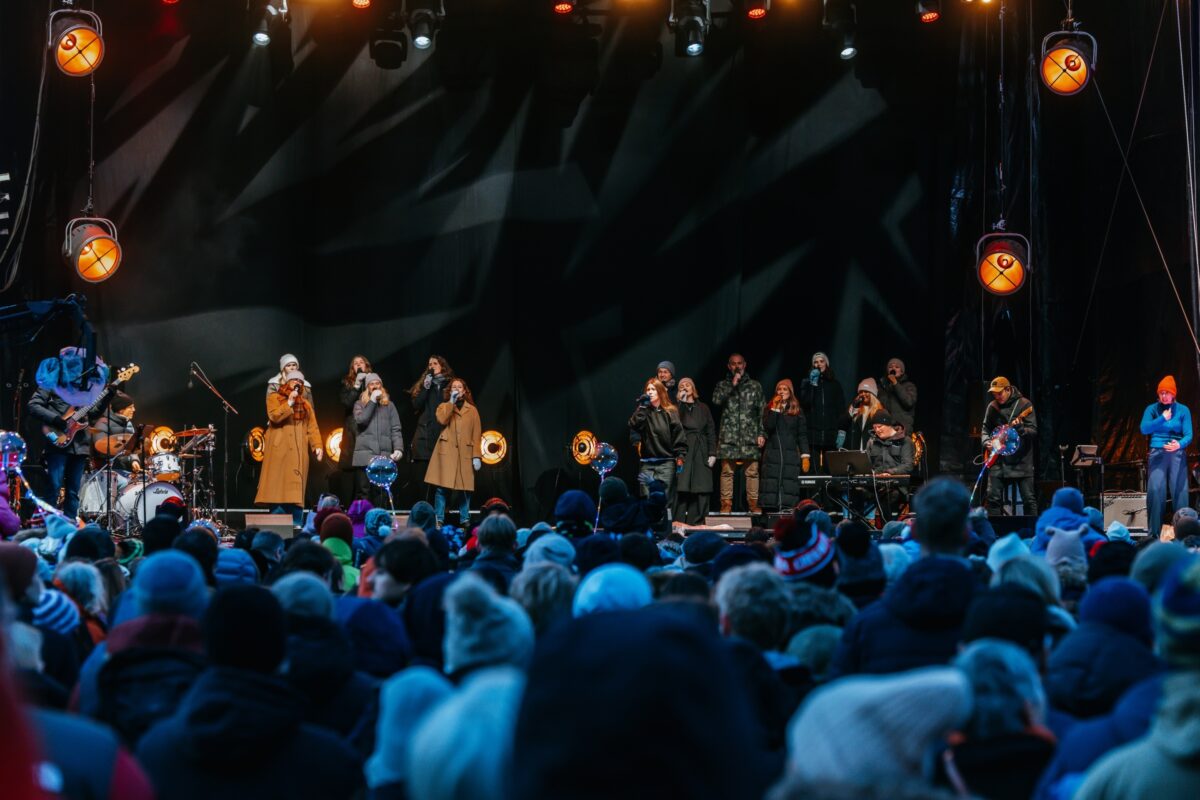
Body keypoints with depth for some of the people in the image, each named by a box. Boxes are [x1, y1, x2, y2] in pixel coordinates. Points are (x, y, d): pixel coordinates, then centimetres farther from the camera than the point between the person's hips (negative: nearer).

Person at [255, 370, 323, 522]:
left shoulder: (305, 404, 20)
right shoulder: (274, 398, 8)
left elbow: (312, 427, 11)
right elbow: (274, 416, -10)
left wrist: (317, 445, -1)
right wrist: (289, 403, -15)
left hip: (298, 452, 3)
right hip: (279, 450, -3)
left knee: (296, 486, -2)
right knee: (278, 486, -8)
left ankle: (296, 524, -3)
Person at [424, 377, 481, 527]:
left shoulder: (472, 410, 14)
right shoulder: (444, 407, 14)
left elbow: (476, 435, 9)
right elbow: (442, 420, -9)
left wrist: (476, 456, 0)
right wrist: (451, 402, -6)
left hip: (465, 453, 1)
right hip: (446, 452, -1)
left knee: (465, 489, 1)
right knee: (442, 487, -6)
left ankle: (465, 521, 8)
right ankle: (438, 520, -3)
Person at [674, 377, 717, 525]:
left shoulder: (703, 408, 16)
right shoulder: (678, 407, 8)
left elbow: (711, 431, 13)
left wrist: (712, 453, 3)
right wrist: (682, 401, -10)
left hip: (701, 454, 3)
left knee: (701, 490, -3)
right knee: (681, 489, -10)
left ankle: (695, 523, 1)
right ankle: (679, 524, -8)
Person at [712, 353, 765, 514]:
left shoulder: (755, 386, 14)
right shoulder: (722, 385, 14)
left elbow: (761, 411, 12)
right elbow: (716, 401, -6)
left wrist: (761, 433, 3)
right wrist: (732, 385, -7)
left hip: (750, 436, 0)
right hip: (729, 436, 0)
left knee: (752, 471, -4)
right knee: (727, 471, -5)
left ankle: (753, 504, 0)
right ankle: (726, 504, -2)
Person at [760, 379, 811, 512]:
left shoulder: (797, 411, 9)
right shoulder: (770, 408, 10)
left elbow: (802, 435, 7)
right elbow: (767, 427, -7)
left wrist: (805, 456, 0)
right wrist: (775, 408, -9)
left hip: (791, 455, 0)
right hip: (772, 455, 0)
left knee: (789, 487, -6)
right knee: (772, 486, -5)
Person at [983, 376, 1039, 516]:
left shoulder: (1024, 404, -6)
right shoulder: (992, 407, 6)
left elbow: (1034, 431, -10)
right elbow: (986, 428, 17)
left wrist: (1020, 429, -31)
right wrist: (987, 442, -3)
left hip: (1021, 460, -3)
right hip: (999, 459, 3)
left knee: (1029, 498, -3)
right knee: (993, 497, 0)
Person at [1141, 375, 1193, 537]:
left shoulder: (1183, 410, 3)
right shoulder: (1152, 409, 4)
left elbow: (1188, 435, -3)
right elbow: (1144, 429, -10)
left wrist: (1180, 444, -24)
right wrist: (1162, 419, -19)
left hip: (1177, 454, 0)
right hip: (1157, 454, 0)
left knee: (1179, 491, -3)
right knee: (1155, 492, -6)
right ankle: (1154, 533, 0)